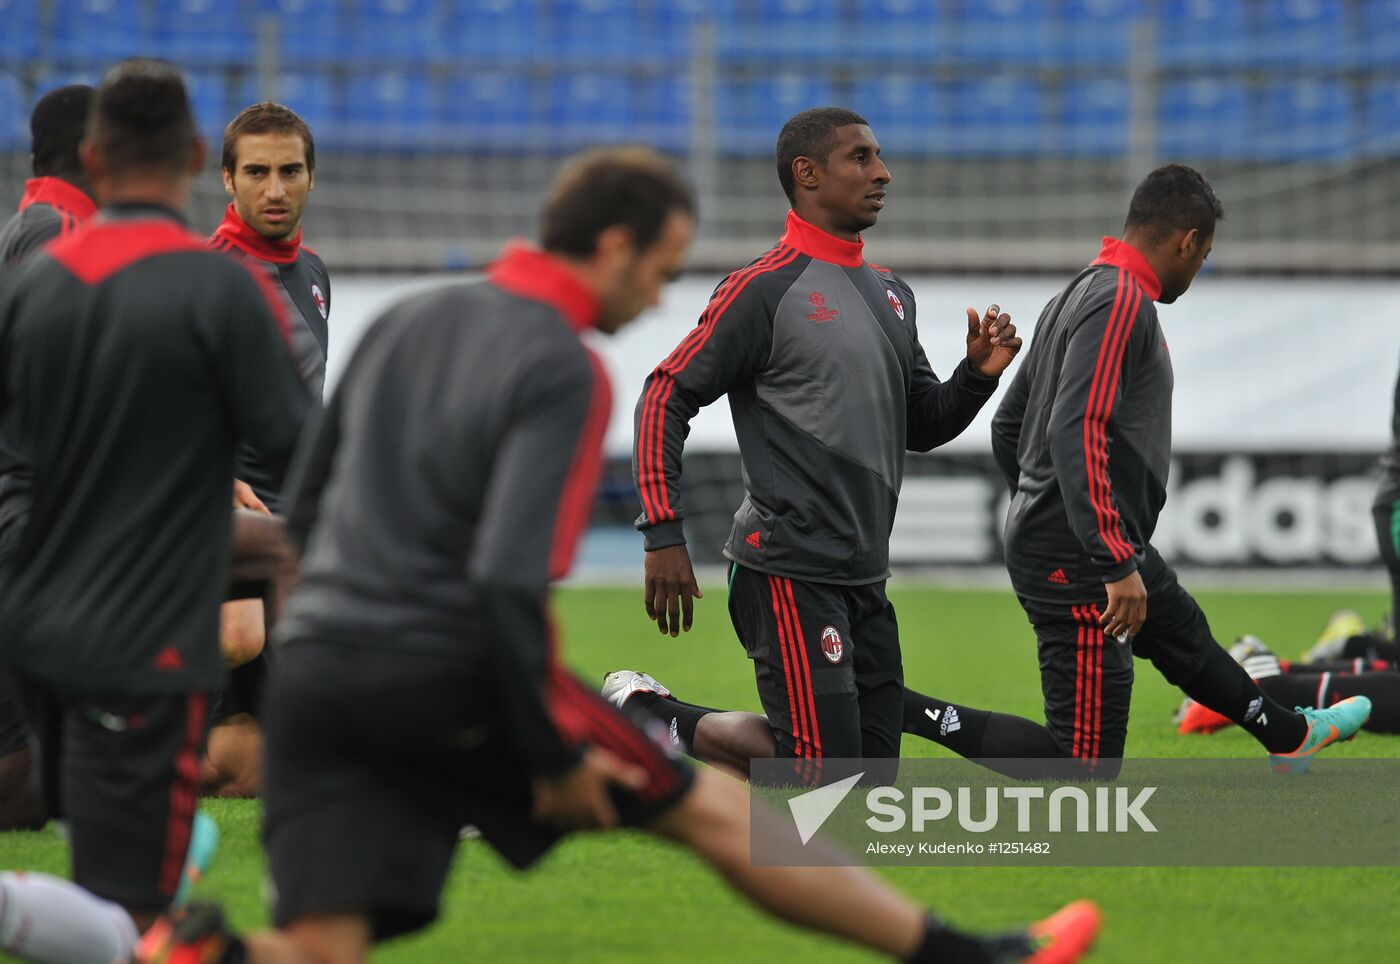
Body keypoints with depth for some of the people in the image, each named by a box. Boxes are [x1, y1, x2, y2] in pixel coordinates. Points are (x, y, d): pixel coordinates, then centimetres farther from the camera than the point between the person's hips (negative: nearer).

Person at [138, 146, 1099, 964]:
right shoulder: (562, 373, -10)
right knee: (719, 810, 6)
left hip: (312, 666, 6)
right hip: (448, 678, -6)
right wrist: (552, 756, -12)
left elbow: (305, 507, 20)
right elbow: (510, 579, -20)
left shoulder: (405, 322, 14)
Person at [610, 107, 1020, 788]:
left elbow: (923, 425, 23)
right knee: (822, 773, -14)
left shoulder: (892, 295, 17)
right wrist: (664, 535, -16)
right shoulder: (764, 290, -8)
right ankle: (647, 713, 5)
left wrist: (978, 374, 3)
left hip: (864, 577, 8)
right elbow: (666, 398, -9)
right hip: (791, 572, -8)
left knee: (869, 769, 6)